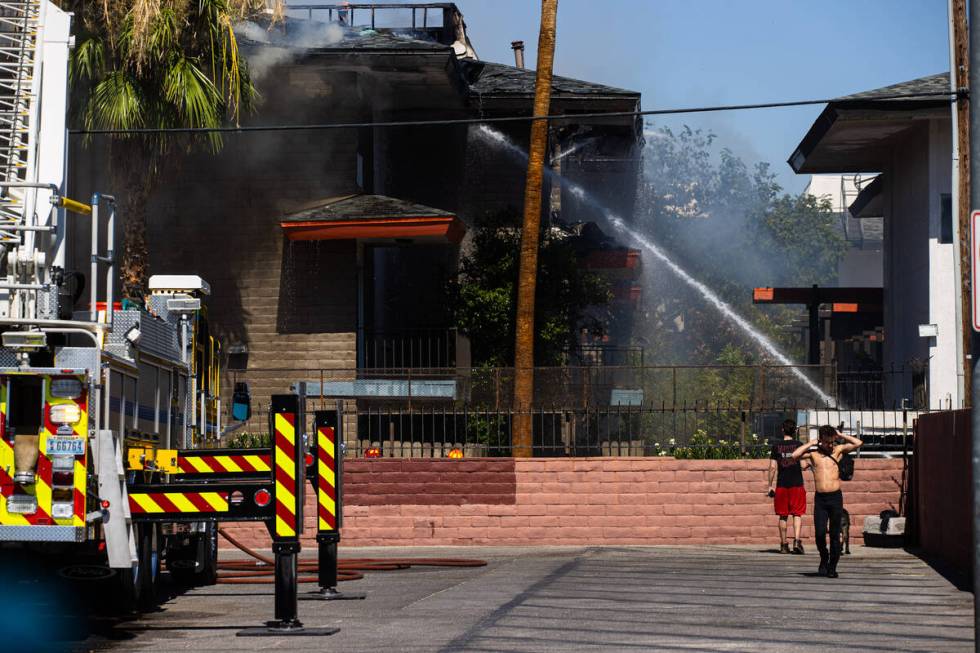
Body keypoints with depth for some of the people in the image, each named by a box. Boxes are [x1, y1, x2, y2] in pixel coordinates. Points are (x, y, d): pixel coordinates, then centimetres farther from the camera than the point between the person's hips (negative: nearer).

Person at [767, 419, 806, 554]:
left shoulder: (776, 446, 1)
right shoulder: (799, 445, 0)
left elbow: (772, 467, -2)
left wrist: (770, 485, 4)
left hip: (782, 485, 1)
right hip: (797, 484, -1)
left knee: (783, 515, 9)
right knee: (797, 514, 0)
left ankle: (783, 544, 13)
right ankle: (797, 540, -19)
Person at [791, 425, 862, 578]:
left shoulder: (838, 450, 8)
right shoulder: (813, 452, 6)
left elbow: (858, 443, -1)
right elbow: (795, 455, -10)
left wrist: (840, 435, 4)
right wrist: (811, 443, -2)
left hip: (836, 497, 0)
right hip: (820, 498, 0)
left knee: (835, 534, 2)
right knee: (819, 533, -8)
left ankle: (832, 567, 11)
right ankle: (824, 559, 18)